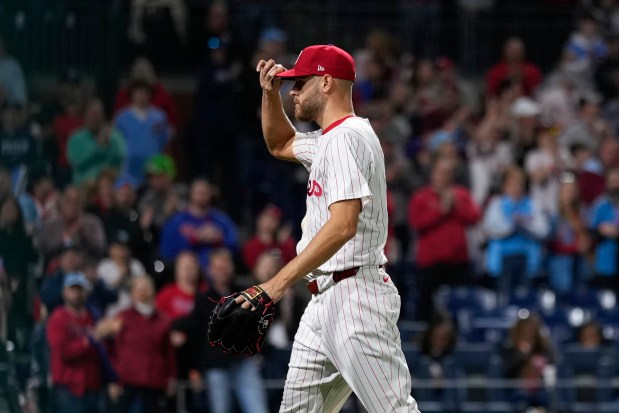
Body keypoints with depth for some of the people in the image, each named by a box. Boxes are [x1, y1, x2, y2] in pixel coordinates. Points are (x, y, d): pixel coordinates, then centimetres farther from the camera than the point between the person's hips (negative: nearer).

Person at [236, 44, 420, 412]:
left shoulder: (345, 137, -13)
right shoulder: (327, 140, 18)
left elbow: (343, 225, -24)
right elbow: (281, 145, 39)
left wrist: (280, 282, -29)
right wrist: (270, 93, 19)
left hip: (354, 295, -11)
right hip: (326, 299, 11)